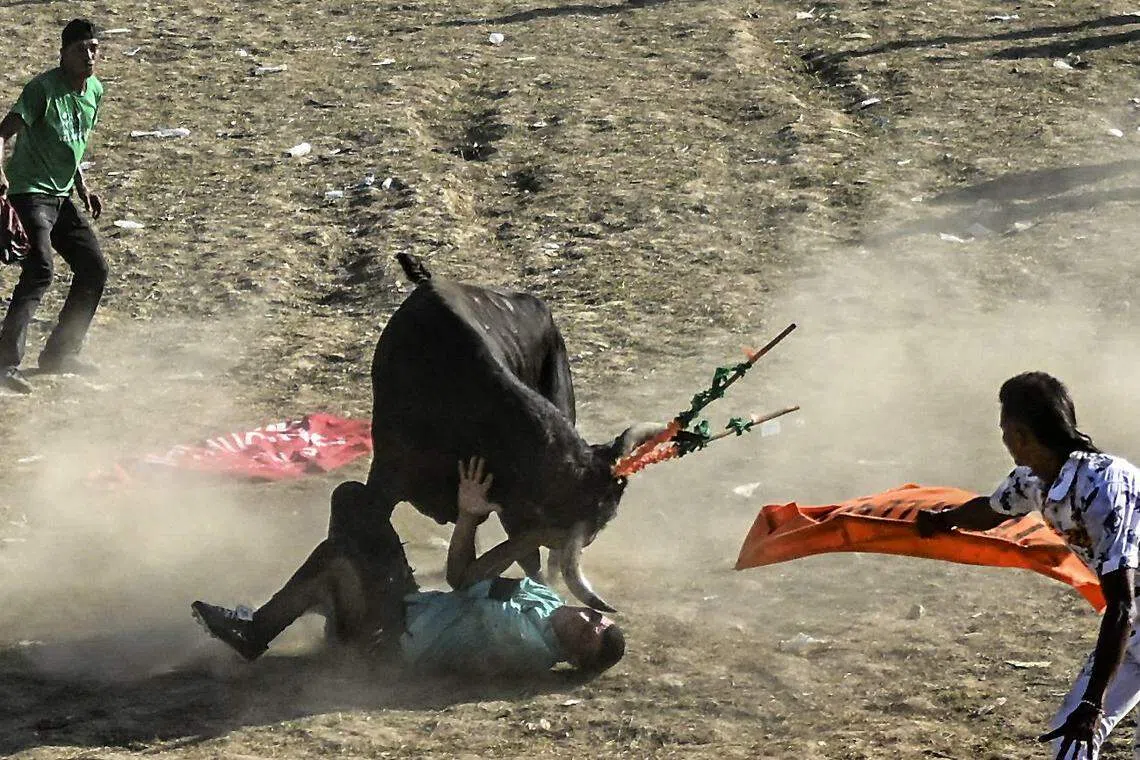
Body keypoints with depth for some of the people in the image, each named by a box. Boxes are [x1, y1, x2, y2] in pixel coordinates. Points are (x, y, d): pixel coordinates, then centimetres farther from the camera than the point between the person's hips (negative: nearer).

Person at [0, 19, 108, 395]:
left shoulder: (95, 90, 8)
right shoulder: (44, 88, -17)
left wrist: (82, 186, 15)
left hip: (61, 195, 9)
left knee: (94, 268, 9)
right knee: (39, 271, -24)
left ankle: (59, 352, 22)